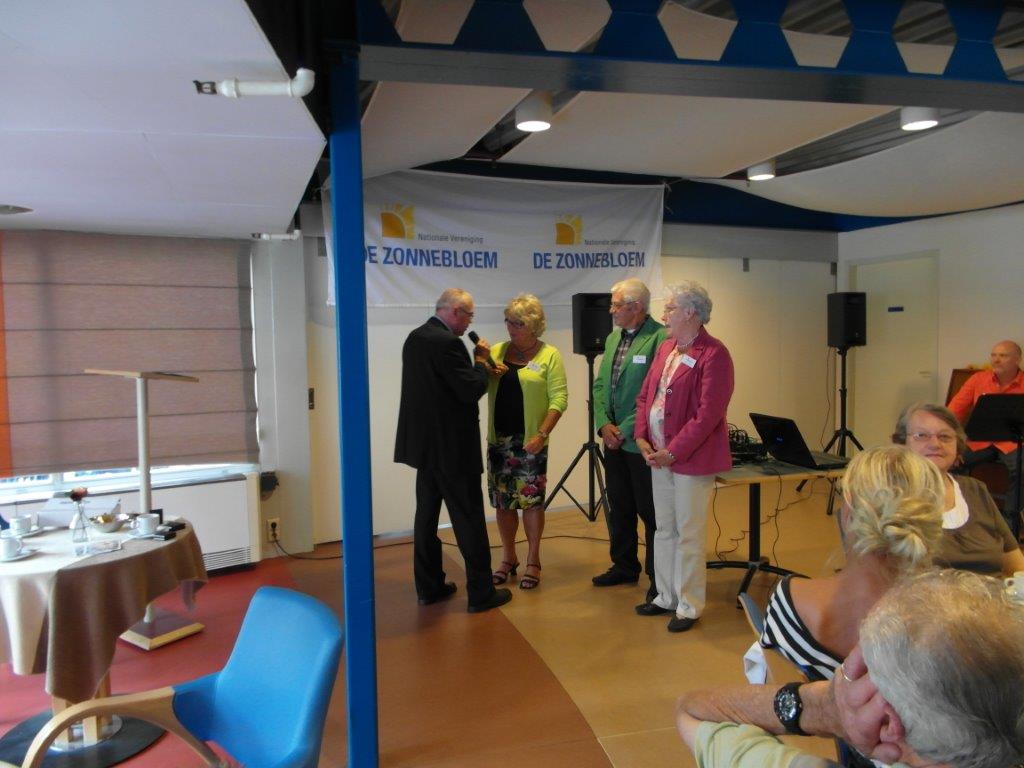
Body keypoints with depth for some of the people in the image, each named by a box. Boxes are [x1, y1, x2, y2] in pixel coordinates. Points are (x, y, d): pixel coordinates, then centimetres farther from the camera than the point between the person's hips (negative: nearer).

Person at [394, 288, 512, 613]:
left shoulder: (415, 337, 9)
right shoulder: (448, 343, -20)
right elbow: (472, 390, -20)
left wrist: (478, 365, 9)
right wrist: (482, 362, -3)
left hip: (423, 443, 9)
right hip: (451, 446, -9)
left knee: (426, 514, 14)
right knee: (469, 518, 0)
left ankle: (429, 586, 23)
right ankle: (481, 592, 9)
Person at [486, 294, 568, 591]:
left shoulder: (549, 355, -5)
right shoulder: (498, 351, 7)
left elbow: (559, 399, -10)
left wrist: (542, 435, -18)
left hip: (530, 441, -4)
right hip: (498, 439, 4)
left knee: (532, 500, 5)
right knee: (503, 500, 11)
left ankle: (533, 561, 20)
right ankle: (508, 558, 26)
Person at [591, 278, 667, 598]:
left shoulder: (660, 338, -15)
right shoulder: (613, 338, 12)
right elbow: (600, 386, 12)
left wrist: (625, 430, -16)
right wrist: (604, 425, -2)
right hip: (613, 439, 8)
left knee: (651, 512, 5)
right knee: (618, 508, 18)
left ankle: (658, 577, 20)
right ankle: (624, 566, 35)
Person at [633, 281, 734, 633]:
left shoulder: (714, 355, -14)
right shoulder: (666, 348, 11)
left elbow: (708, 414, -20)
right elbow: (644, 395, 14)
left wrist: (673, 451, -18)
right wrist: (642, 438, 1)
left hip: (691, 459, -8)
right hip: (659, 455, 8)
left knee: (688, 534, 3)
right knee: (664, 530, 17)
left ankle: (689, 606, 18)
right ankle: (666, 596, 31)